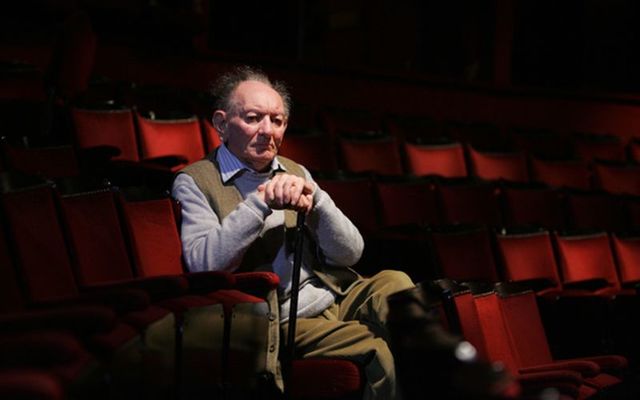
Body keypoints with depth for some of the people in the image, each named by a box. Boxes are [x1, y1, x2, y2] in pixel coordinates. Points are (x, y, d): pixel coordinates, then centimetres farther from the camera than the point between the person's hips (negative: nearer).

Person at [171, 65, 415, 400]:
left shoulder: (295, 173, 19)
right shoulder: (194, 182, 4)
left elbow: (350, 253, 9)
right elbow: (204, 263, -14)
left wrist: (314, 197, -8)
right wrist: (262, 202, -16)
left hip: (338, 297, 5)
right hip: (281, 322, -5)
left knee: (393, 282, -27)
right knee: (382, 350, -28)